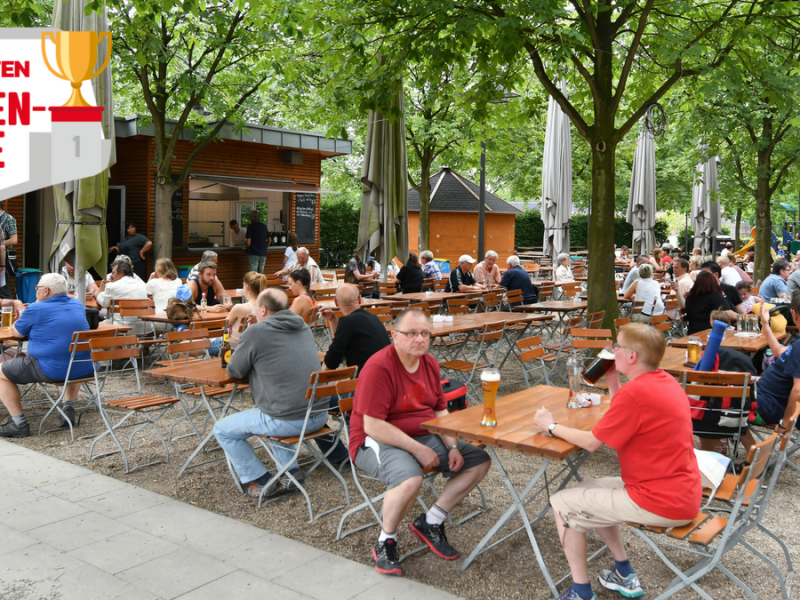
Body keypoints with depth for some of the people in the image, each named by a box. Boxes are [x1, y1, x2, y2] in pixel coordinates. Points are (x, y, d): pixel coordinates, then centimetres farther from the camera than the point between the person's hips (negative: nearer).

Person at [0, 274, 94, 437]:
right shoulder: (78, 305, 11)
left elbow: (16, 333, 8)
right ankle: (69, 408, 25)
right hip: (84, 368, 6)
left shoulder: (36, 309, -8)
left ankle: (19, 423, 10)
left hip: (51, 370, -6)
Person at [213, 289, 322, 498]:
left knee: (223, 430, 12)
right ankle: (291, 473, 28)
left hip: (288, 421, -7)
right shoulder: (303, 327, 10)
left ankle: (261, 482, 15)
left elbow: (234, 371, 2)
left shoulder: (255, 332, -10)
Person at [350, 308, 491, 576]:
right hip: (376, 442, -8)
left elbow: (440, 411, 11)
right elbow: (372, 426, -25)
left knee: (480, 461, -1)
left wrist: (452, 447, -5)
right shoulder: (379, 367, -21)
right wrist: (418, 449, -24)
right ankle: (385, 543, -9)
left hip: (424, 436, 8)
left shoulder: (429, 363, 5)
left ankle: (430, 523, 7)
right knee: (410, 479, -38)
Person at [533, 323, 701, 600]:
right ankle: (625, 576, 28)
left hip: (660, 504, -10)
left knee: (562, 503, 1)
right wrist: (613, 384, 9)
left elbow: (591, 442, -14)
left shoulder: (634, 392, -22)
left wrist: (551, 426, 1)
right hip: (685, 496, 10)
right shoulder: (666, 381, 7)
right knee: (588, 490, 25)